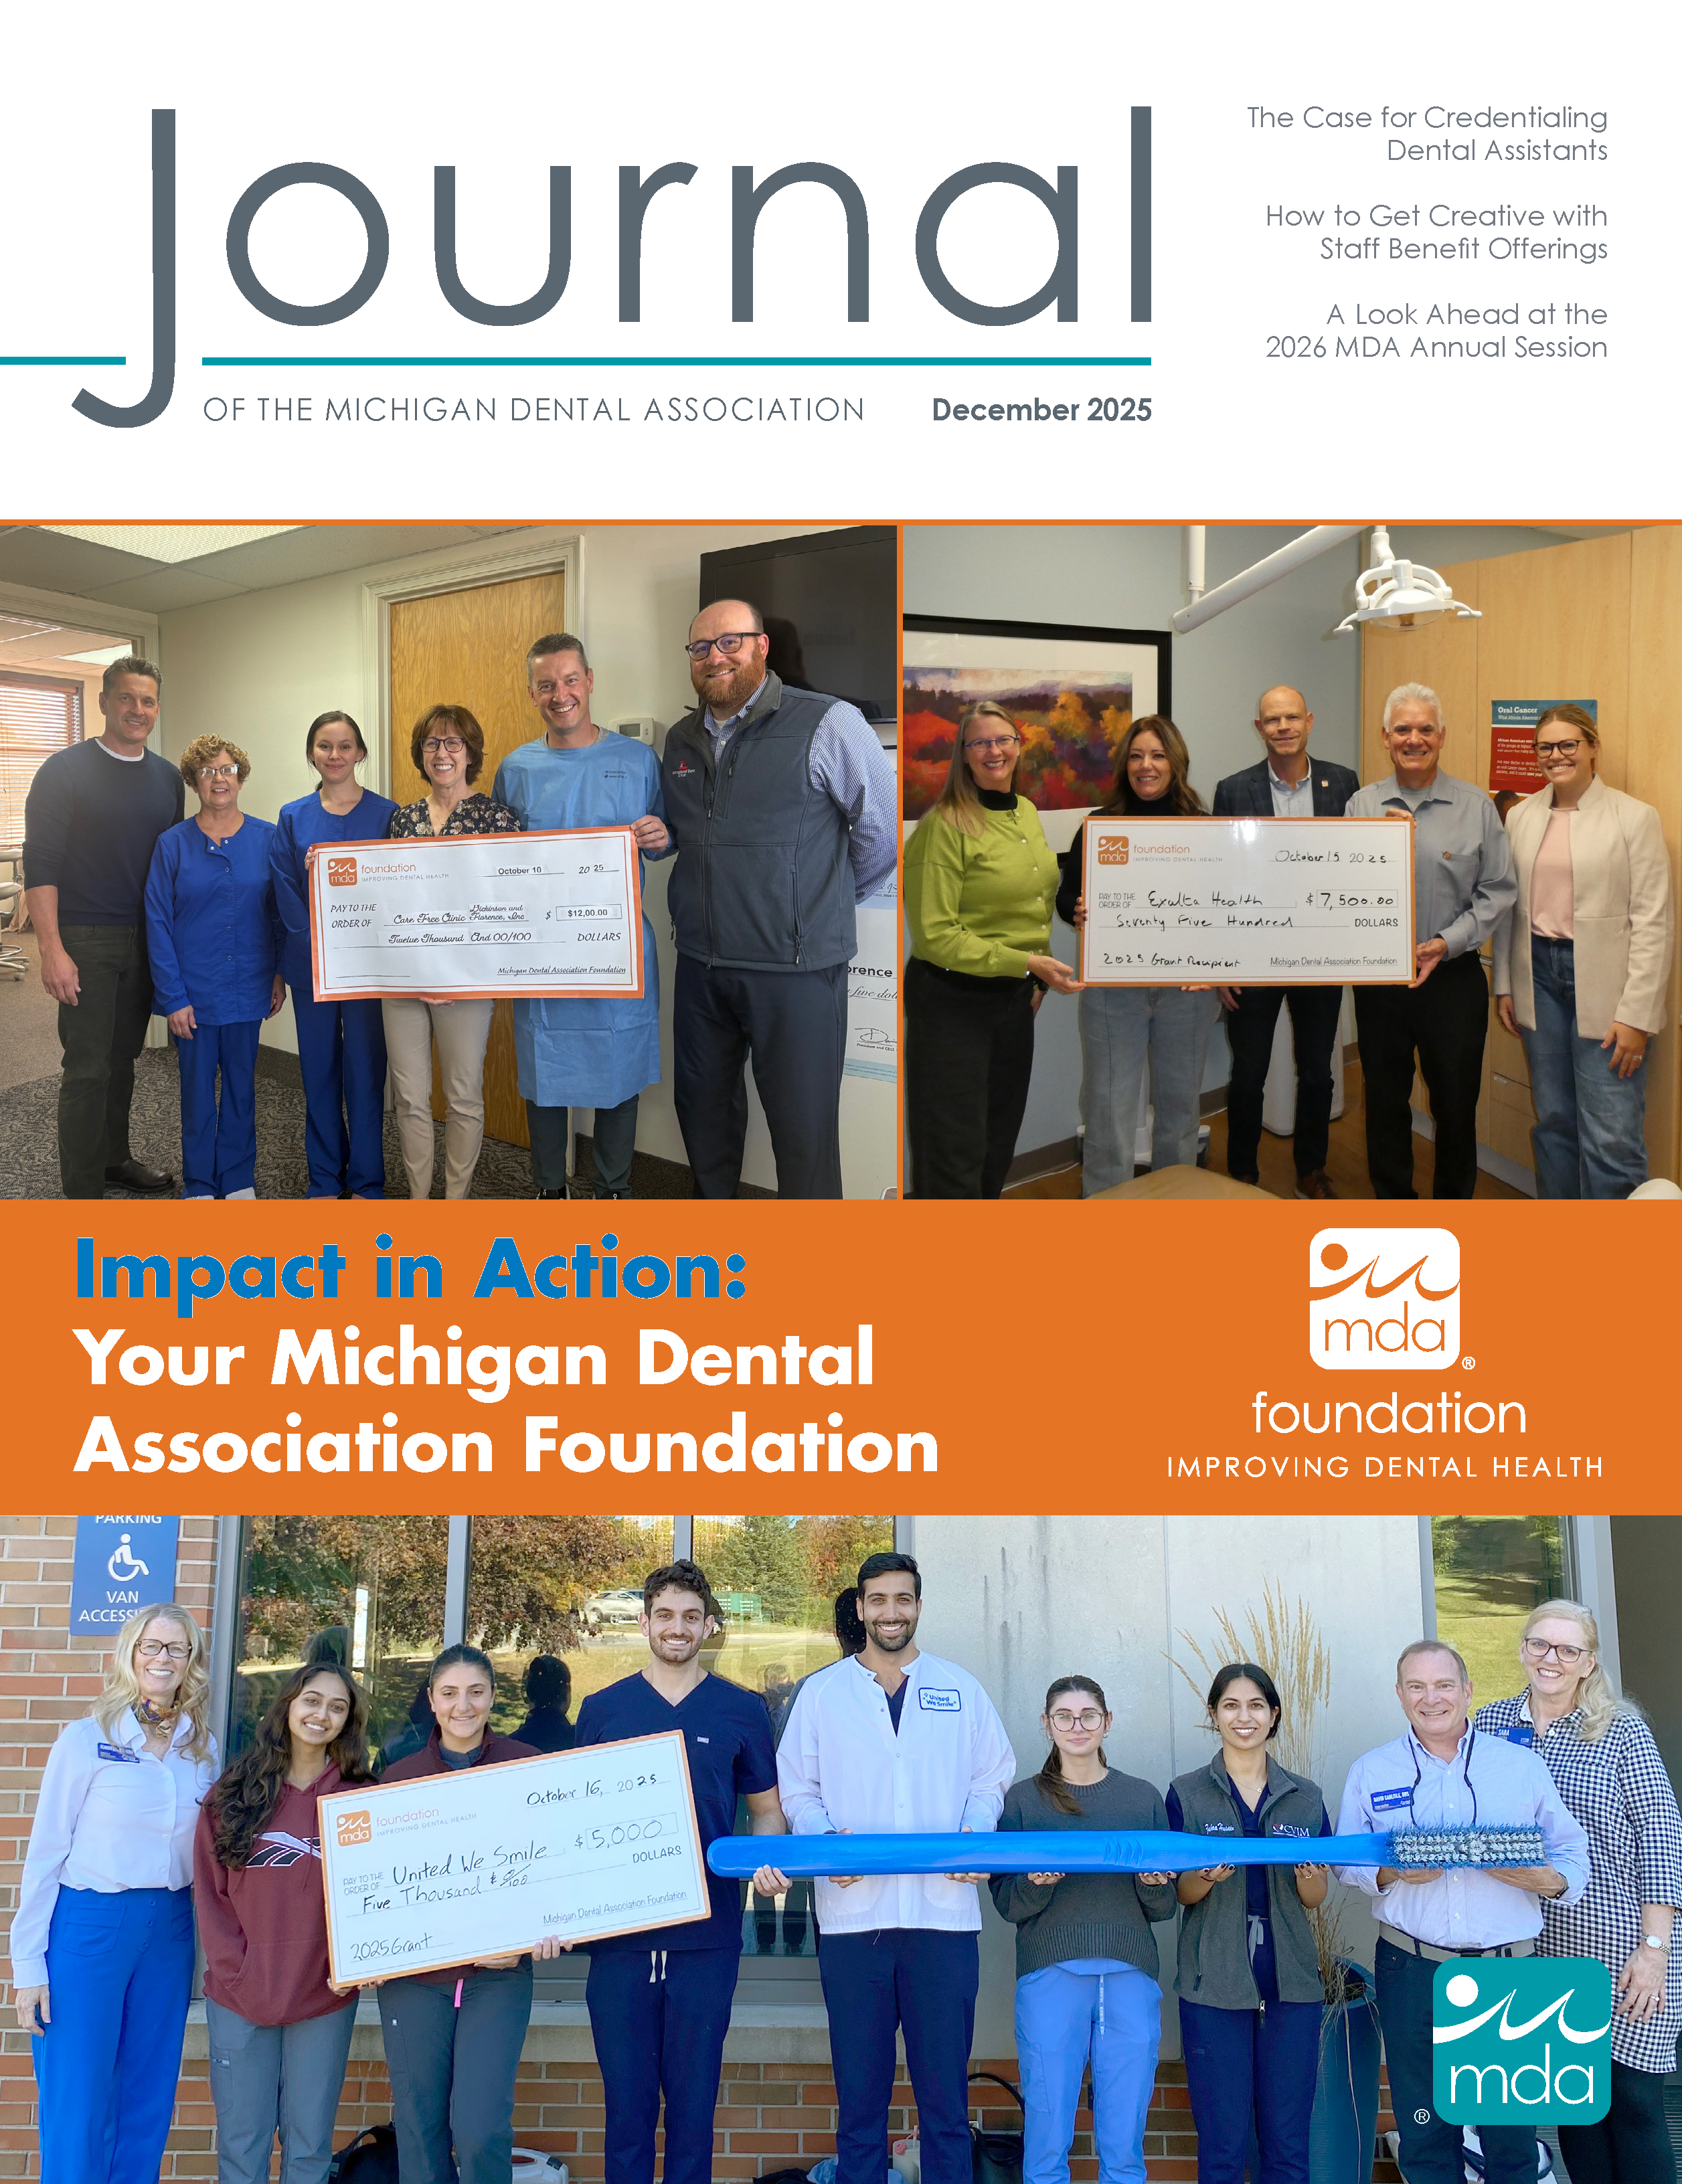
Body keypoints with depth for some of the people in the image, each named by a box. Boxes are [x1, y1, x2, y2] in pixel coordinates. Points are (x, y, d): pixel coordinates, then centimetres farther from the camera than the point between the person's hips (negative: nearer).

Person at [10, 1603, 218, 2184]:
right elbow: (45, 1853, -5)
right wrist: (29, 1966, -7)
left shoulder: (204, 1749, 5)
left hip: (171, 1929, 4)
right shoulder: (88, 1738, -7)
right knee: (78, 2107, 1)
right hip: (89, 1923, -4)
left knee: (148, 2099, 11)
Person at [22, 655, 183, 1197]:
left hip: (146, 941, 5)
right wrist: (52, 948, -18)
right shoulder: (65, 770, -7)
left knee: (123, 1056, 15)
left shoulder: (168, 778, 10)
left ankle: (115, 1157, 30)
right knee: (88, 1067, -5)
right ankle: (83, 1194, 1)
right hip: (85, 941, -5)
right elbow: (40, 864, -11)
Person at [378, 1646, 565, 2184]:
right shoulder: (399, 1777, 7)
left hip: (498, 1973, -2)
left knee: (480, 2130, -10)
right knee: (419, 2130, 6)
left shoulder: (526, 1767, 1)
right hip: (412, 1974, 2)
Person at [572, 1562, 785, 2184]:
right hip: (618, 1929, 0)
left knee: (694, 2095, 7)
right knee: (626, 2097, 5)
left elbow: (766, 1809, 11)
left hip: (706, 1937, 0)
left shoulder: (742, 1711, 5)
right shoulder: (602, 1710, 6)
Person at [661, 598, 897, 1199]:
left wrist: (827, 904, 6)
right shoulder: (681, 741, 11)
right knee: (702, 1103, 18)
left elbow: (883, 829, -4)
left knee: (803, 1125, 1)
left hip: (796, 968, -6)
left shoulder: (830, 725, -11)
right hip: (700, 963, 6)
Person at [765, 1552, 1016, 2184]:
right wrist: (826, 1837, -10)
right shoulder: (822, 1692, 8)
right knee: (859, 2092, 6)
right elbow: (797, 1787, 8)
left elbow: (992, 1775, 13)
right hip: (852, 1914, 0)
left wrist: (975, 1831, -6)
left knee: (945, 2095, 3)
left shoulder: (960, 1689, 10)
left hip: (943, 1912, 0)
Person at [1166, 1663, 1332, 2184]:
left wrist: (1308, 1876, -12)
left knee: (1288, 2141, 4)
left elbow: (1316, 1899, 10)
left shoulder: (1305, 1796, 11)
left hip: (1290, 1981, 2)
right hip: (1215, 1984, -2)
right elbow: (1181, 1894, 3)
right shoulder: (1187, 1794, 4)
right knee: (1223, 2141, -1)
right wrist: (1208, 1876, -18)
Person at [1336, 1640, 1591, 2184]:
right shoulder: (1370, 1772, 7)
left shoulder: (1523, 1766, 6)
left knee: (1513, 2135, 6)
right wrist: (1391, 1873, -13)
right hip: (1412, 1972, 0)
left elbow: (1573, 1857, 6)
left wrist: (1543, 1879, -15)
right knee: (1425, 2133, 8)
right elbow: (1346, 1861, 7)